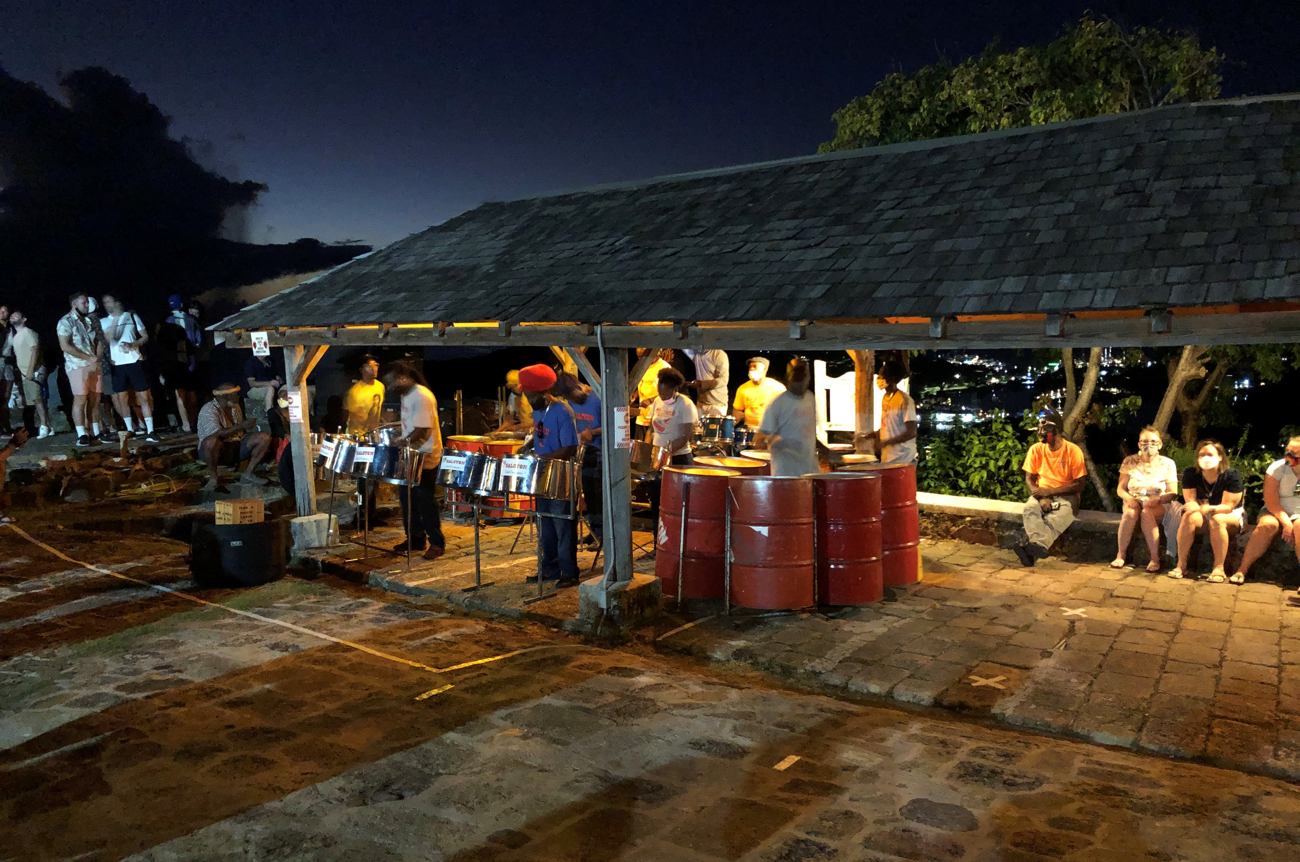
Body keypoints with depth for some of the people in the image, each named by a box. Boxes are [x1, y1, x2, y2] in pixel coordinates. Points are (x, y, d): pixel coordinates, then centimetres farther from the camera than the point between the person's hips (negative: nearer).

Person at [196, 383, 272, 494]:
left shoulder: (235, 407, 11)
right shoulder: (209, 410, -15)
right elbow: (216, 434, -31)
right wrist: (240, 427, -28)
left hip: (236, 447, 7)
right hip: (218, 451, -7)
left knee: (265, 437, -7)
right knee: (212, 441, -41)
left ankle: (248, 474, -5)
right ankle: (214, 478, -19)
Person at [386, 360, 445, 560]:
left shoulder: (422, 397, -19)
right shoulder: (406, 395, 11)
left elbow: (422, 430, -23)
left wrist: (402, 443, -22)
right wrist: (401, 441, 7)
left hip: (425, 458, -9)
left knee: (424, 501, -4)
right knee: (407, 498, 13)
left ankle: (436, 543, 6)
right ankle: (415, 538, 24)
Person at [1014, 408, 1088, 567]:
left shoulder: (1073, 451, -10)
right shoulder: (1036, 449, -1)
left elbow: (1079, 485, -10)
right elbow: (1029, 478, 2)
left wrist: (1049, 491, -18)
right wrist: (1041, 497, -18)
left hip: (1066, 495, -3)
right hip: (1042, 494, 3)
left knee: (1063, 512, -37)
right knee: (1030, 508, -32)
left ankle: (1032, 547, -56)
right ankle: (1038, 546, -53)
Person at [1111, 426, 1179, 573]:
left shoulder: (1168, 464, 0)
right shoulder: (1129, 461, 3)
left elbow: (1173, 493, -3)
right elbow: (1120, 488, 4)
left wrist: (1157, 500, -23)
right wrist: (1128, 498, -18)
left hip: (1158, 506, -1)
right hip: (1134, 502, 1)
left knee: (1146, 513, -35)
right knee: (1130, 512, -33)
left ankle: (1155, 558, -28)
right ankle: (1120, 555, -24)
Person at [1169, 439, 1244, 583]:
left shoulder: (1231, 476, -18)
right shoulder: (1190, 474, -8)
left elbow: (1228, 507, -22)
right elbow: (1191, 502, -11)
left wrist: (1207, 509, -42)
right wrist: (1200, 508, -35)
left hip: (1231, 516, -2)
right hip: (1204, 514, 3)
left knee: (1217, 520, -37)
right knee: (1189, 517, -31)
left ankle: (1219, 568, -33)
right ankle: (1181, 565, -28)